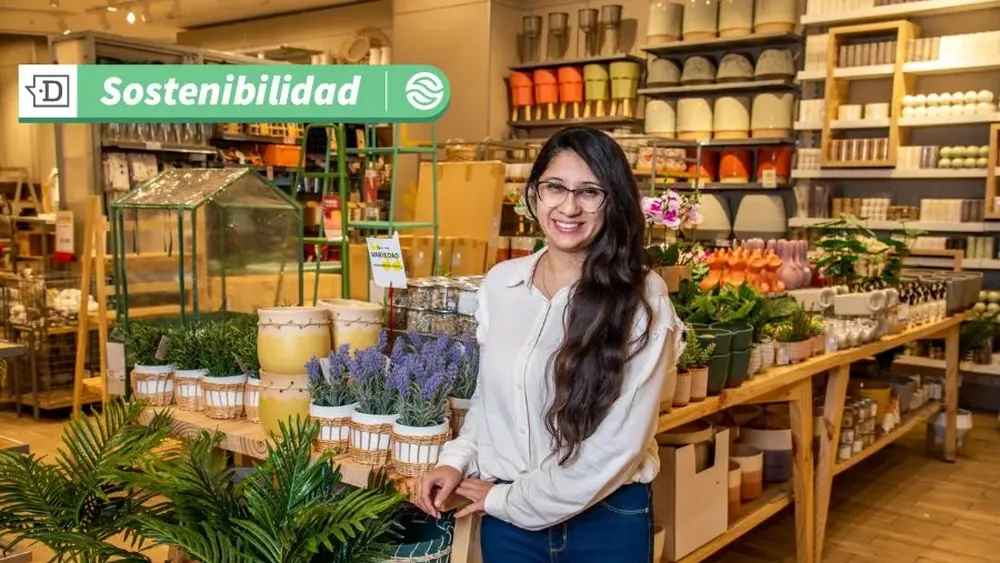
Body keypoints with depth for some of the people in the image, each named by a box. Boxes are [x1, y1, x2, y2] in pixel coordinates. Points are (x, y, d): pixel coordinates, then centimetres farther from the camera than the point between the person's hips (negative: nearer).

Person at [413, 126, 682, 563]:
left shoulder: (642, 298, -14)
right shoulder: (499, 283, -1)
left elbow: (620, 442, -16)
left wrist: (509, 499, -11)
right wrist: (458, 459, -4)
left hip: (607, 520, -3)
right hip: (505, 519, 3)